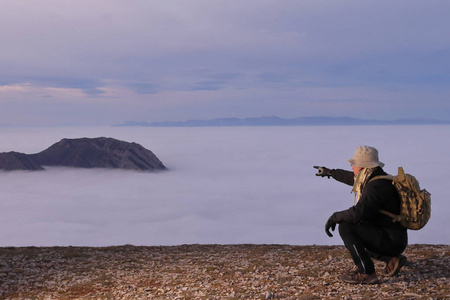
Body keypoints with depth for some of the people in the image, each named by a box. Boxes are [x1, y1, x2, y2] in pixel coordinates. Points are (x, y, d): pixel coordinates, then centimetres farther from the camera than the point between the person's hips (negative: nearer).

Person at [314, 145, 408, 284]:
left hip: (391, 240, -10)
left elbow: (357, 213, -35)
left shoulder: (376, 186, -23)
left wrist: (334, 217, -18)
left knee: (346, 228, -19)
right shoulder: (374, 178, 8)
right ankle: (392, 258, 18)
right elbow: (353, 178, 30)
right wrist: (331, 172, 43)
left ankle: (365, 273, -13)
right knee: (352, 239, 27)